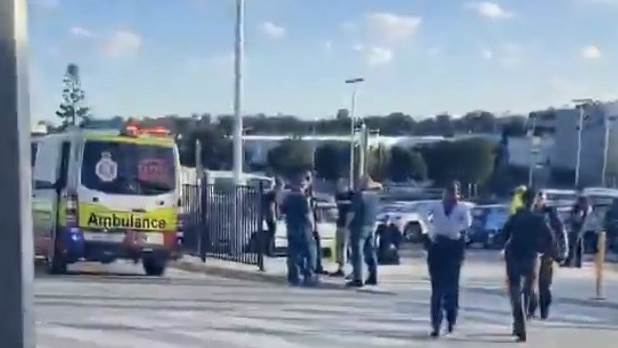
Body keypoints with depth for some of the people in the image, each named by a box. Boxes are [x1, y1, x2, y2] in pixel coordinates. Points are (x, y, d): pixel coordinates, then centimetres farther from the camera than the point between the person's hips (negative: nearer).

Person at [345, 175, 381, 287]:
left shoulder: (359, 195, -13)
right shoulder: (375, 196, 9)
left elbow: (352, 212, -15)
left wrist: (347, 224, -4)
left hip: (359, 227, -7)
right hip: (371, 227, 7)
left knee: (357, 253, -6)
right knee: (370, 252, 12)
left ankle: (357, 279, -9)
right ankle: (373, 277, 14)